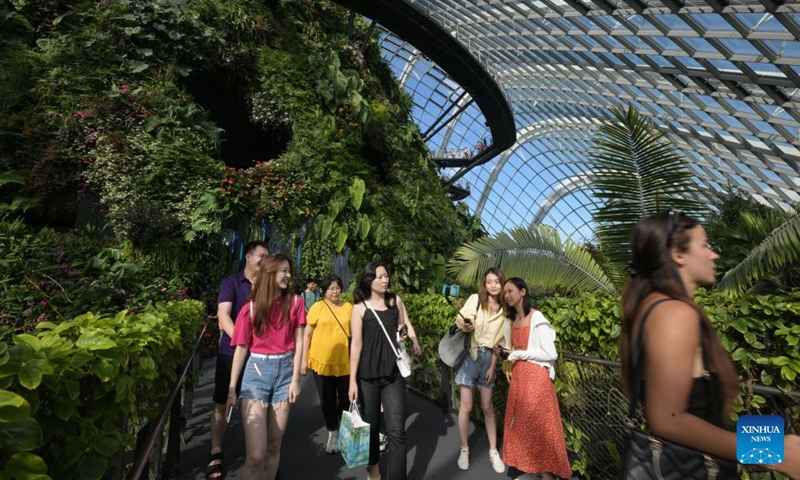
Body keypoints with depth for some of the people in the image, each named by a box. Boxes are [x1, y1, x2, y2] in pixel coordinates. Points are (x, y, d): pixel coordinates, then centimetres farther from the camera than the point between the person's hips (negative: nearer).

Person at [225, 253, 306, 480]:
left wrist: (295, 378, -3)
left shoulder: (295, 302, 0)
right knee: (256, 454, -7)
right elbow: (241, 348, 1)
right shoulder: (251, 307, -3)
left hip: (285, 370, 2)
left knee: (274, 445, 12)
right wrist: (231, 388, 1)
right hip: (257, 370, -2)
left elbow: (298, 342, 1)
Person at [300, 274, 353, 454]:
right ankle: (333, 433, 34)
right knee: (327, 400, 13)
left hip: (345, 362, 2)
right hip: (322, 362, -1)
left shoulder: (349, 307, 1)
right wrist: (304, 360, -3)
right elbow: (307, 334, -2)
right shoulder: (317, 307, -6)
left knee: (346, 399, 13)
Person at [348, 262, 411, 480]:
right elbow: (356, 344, -6)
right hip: (368, 375, -1)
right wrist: (352, 380, -8)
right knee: (371, 425, 15)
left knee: (397, 430, -4)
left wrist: (404, 335, -4)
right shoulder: (360, 308, -6)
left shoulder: (396, 301, 3)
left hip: (394, 374, 1)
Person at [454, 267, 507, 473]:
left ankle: (493, 451, 29)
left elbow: (499, 340, 5)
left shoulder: (504, 310, 3)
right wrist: (467, 326, -37)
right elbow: (460, 321, -15)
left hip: (488, 358, 3)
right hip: (470, 355, -3)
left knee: (488, 407, 13)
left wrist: (493, 366, 3)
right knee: (466, 406, 4)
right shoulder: (475, 299, -8)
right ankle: (464, 449, 24)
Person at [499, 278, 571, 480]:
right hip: (518, 376, 8)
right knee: (520, 423, 13)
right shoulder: (511, 320, 9)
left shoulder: (537, 319, -14)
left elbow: (550, 354, -16)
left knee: (539, 424, 1)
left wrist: (519, 354, -16)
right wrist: (504, 351, 0)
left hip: (536, 377, -8)